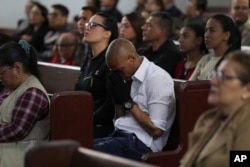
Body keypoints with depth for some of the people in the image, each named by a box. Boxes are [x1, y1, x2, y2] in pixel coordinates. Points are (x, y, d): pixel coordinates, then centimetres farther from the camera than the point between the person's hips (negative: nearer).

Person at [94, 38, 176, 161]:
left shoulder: (157, 79, -12)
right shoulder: (129, 76, 12)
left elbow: (156, 130, -15)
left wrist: (129, 102, -12)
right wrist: (118, 98, 2)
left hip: (140, 143, -8)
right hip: (120, 135, 8)